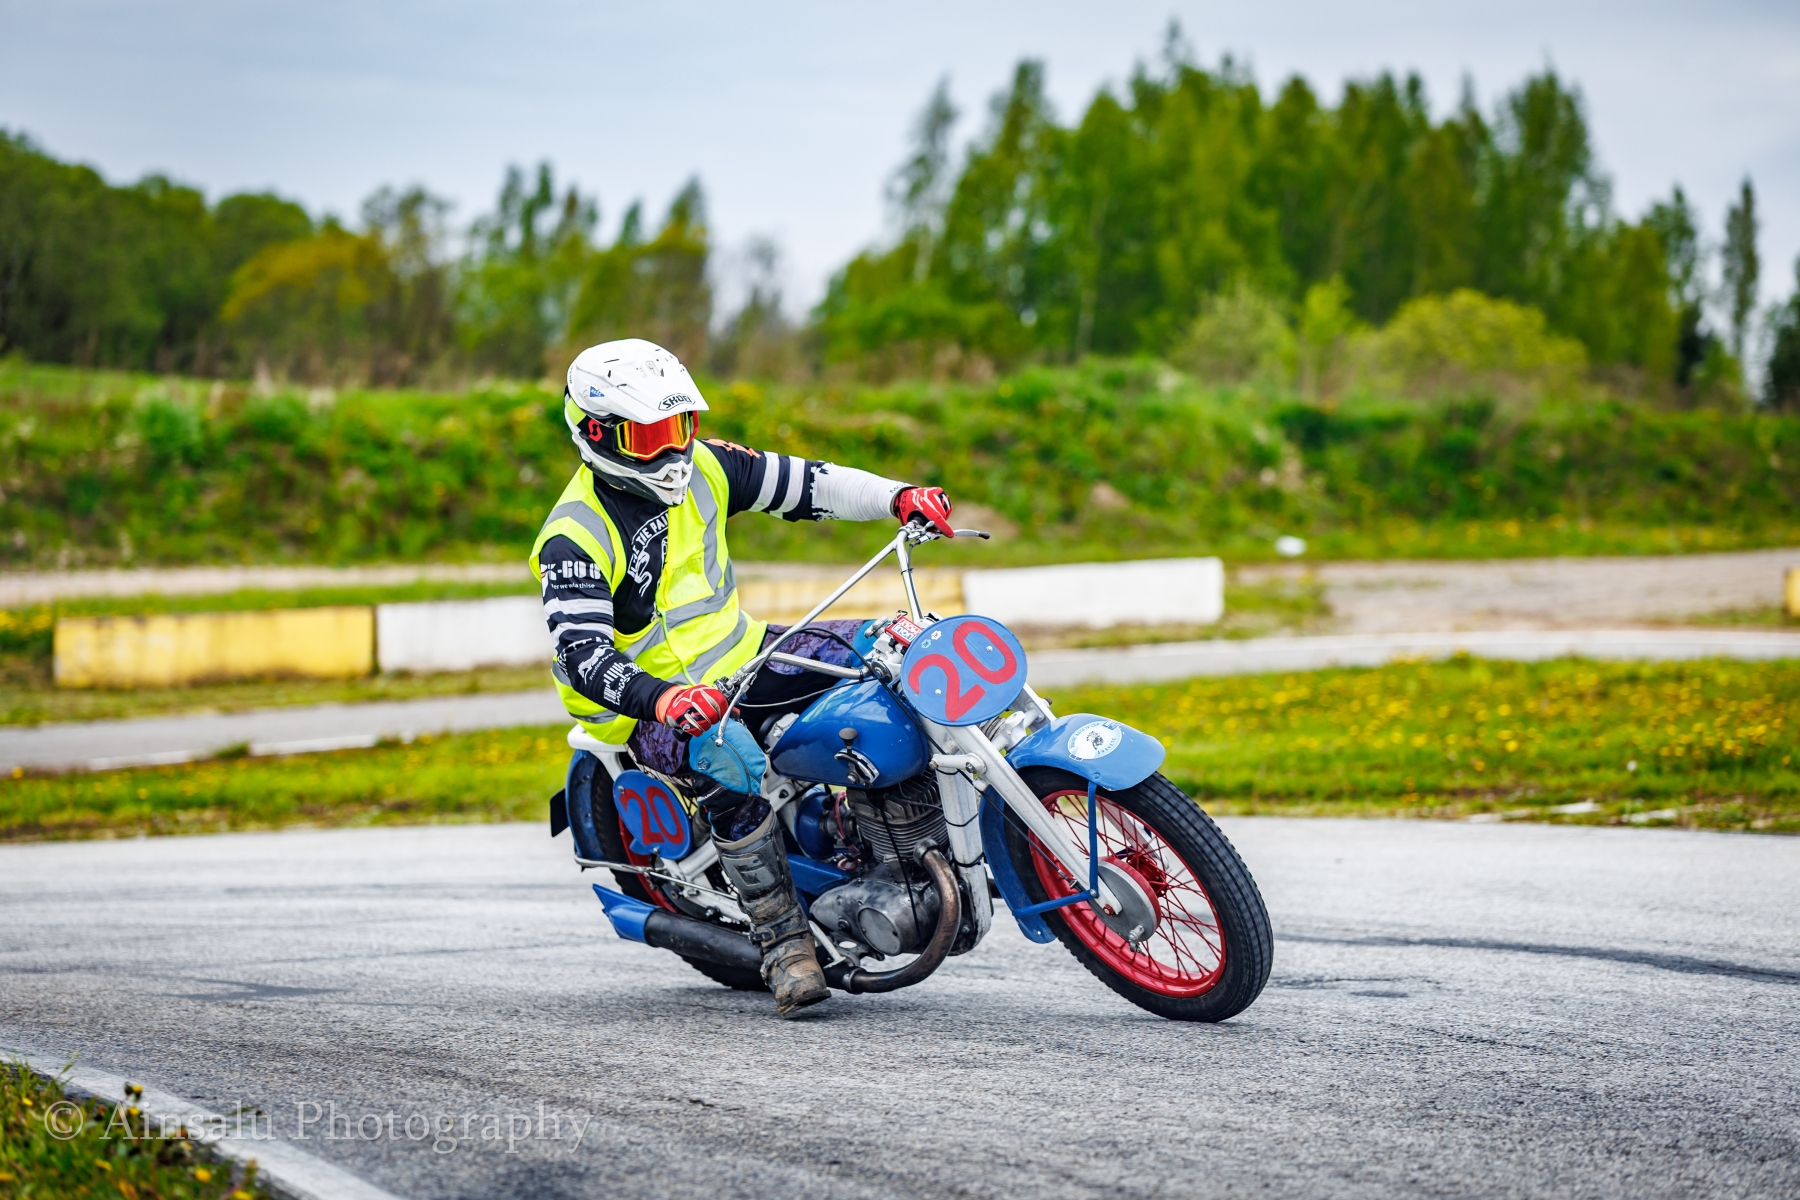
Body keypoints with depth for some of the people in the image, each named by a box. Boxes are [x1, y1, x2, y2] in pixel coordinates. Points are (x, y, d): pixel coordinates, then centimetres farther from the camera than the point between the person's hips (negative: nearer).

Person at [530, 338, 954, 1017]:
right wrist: (659, 699, -48)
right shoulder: (574, 538, -20)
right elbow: (582, 655, -30)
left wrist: (899, 498, -9)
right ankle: (783, 942, -25)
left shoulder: (700, 467, 0)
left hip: (738, 656, 7)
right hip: (650, 704, -7)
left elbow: (800, 483, 6)